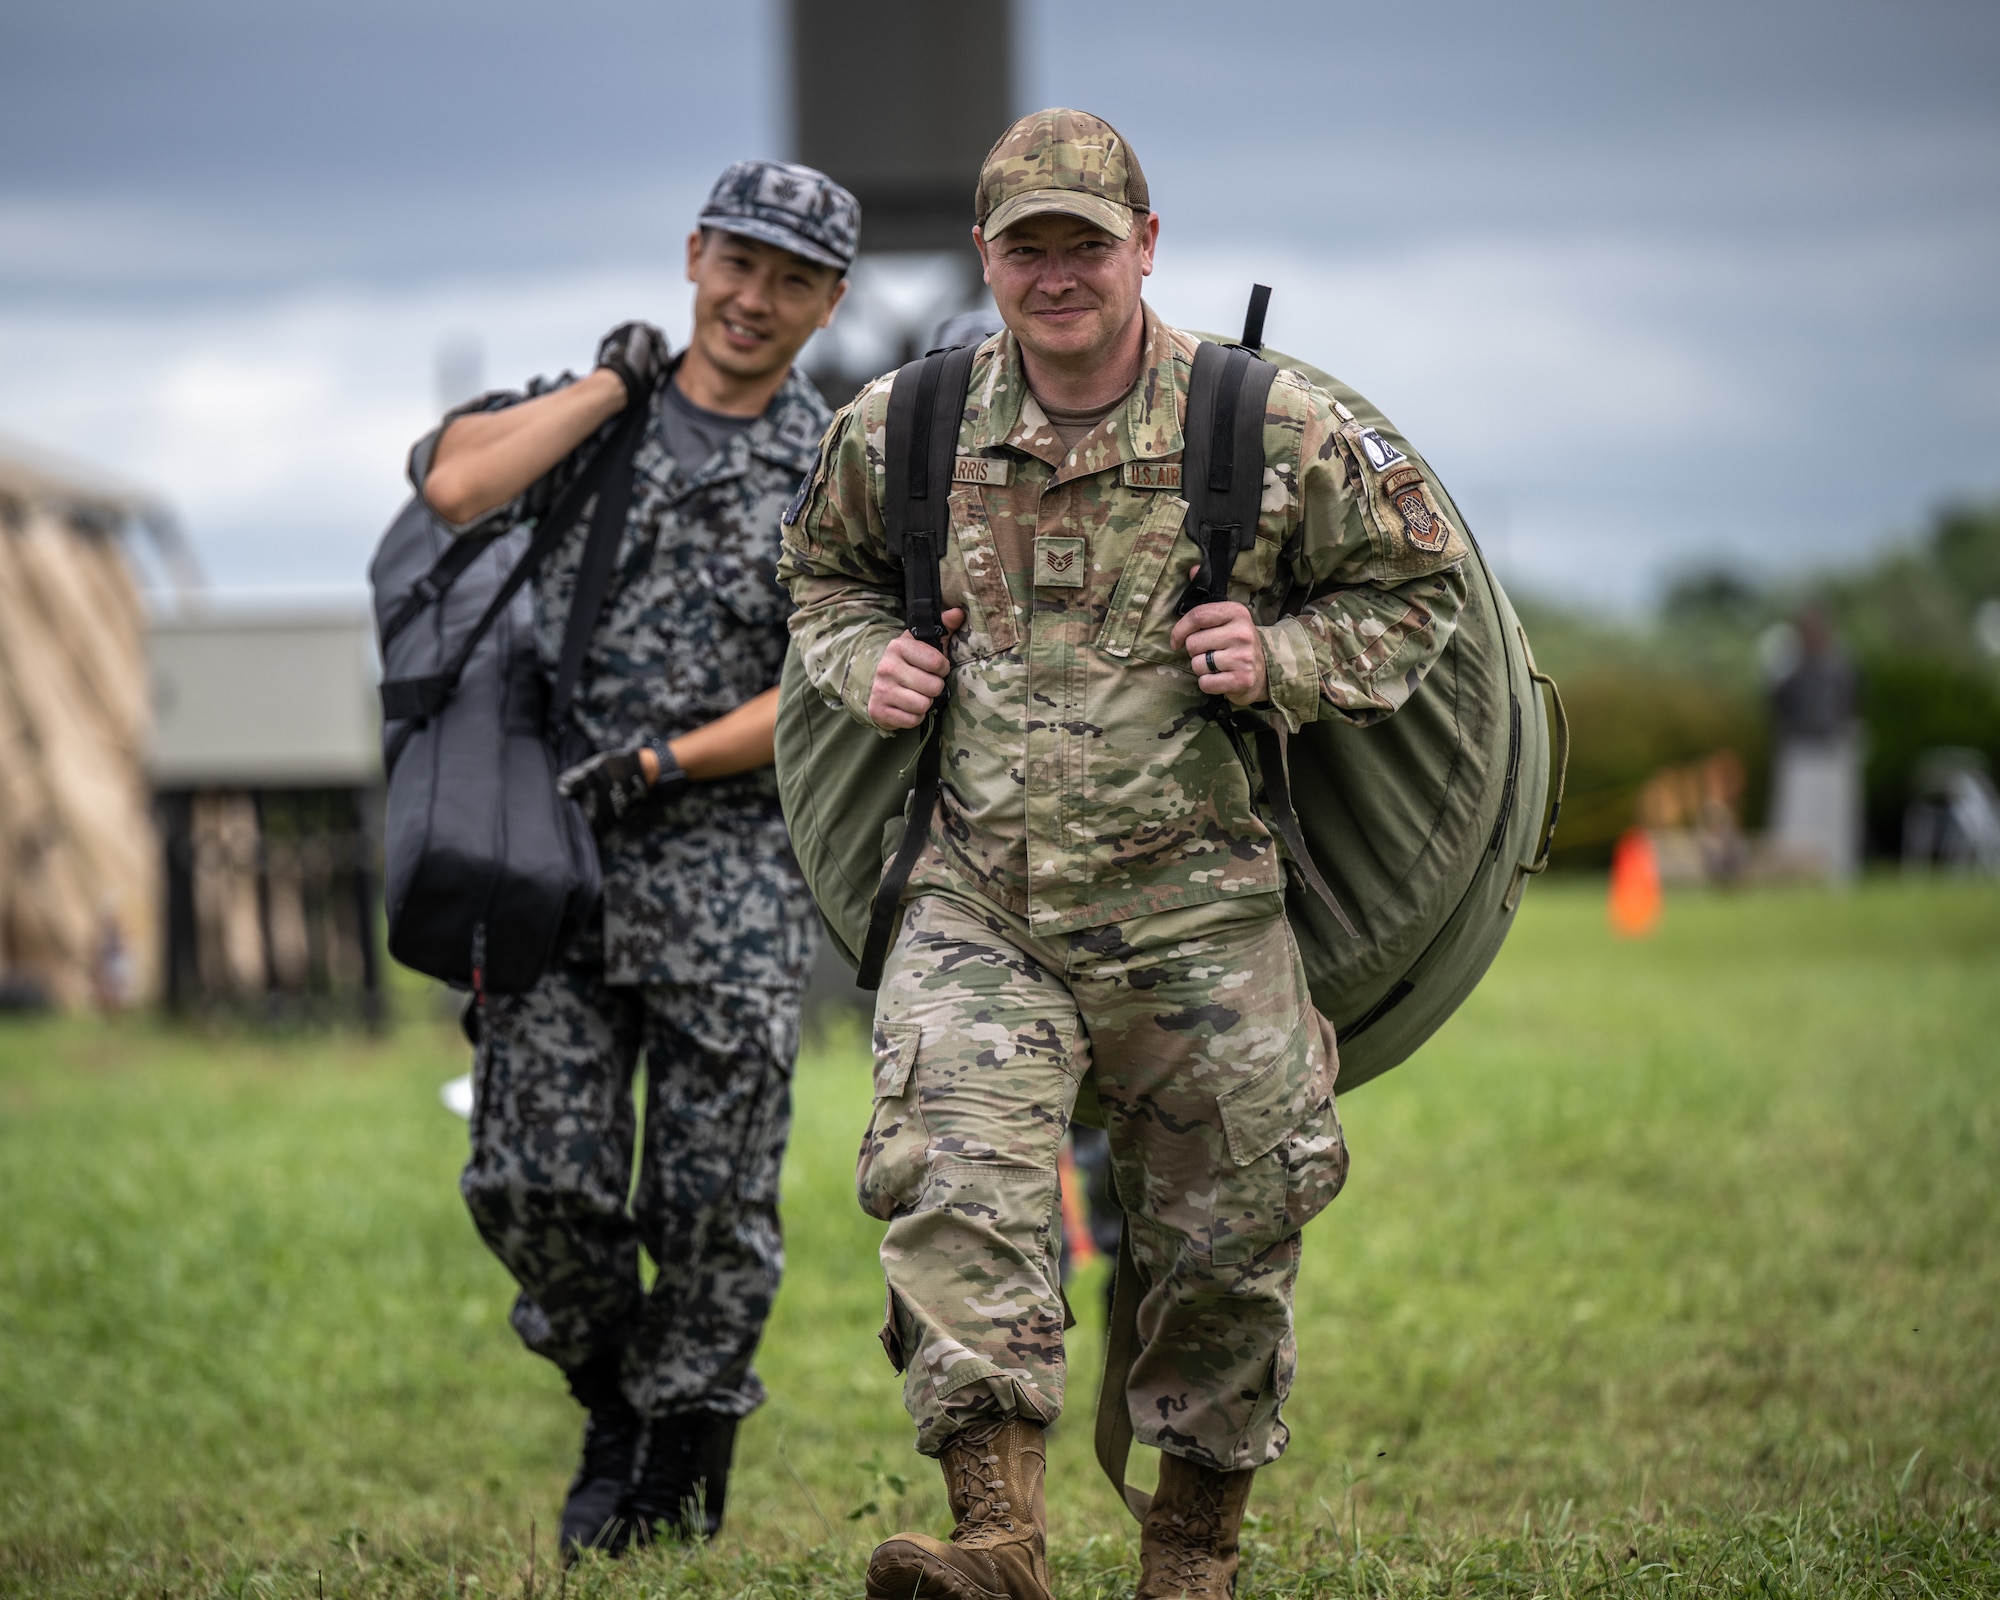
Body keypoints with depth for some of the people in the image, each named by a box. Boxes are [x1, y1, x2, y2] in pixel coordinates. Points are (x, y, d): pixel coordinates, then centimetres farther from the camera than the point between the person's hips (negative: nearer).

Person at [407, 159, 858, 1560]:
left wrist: (657, 765, -13)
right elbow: (455, 485, -12)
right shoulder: (585, 419, 10)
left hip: (732, 869, -1)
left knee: (713, 1203, -1)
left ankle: (682, 1464, 15)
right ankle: (613, 1398, 22)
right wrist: (615, 381, -3)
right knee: (534, 1181, -4)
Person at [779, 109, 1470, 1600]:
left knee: (1227, 1229, 6)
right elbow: (823, 568, 24)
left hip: (1193, 904, 0)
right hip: (978, 899, 1)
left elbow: (1417, 582, 9)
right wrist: (862, 660, 3)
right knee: (952, 1178, -21)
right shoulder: (903, 430, 3)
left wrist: (1284, 660, -8)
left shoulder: (1273, 430, -4)